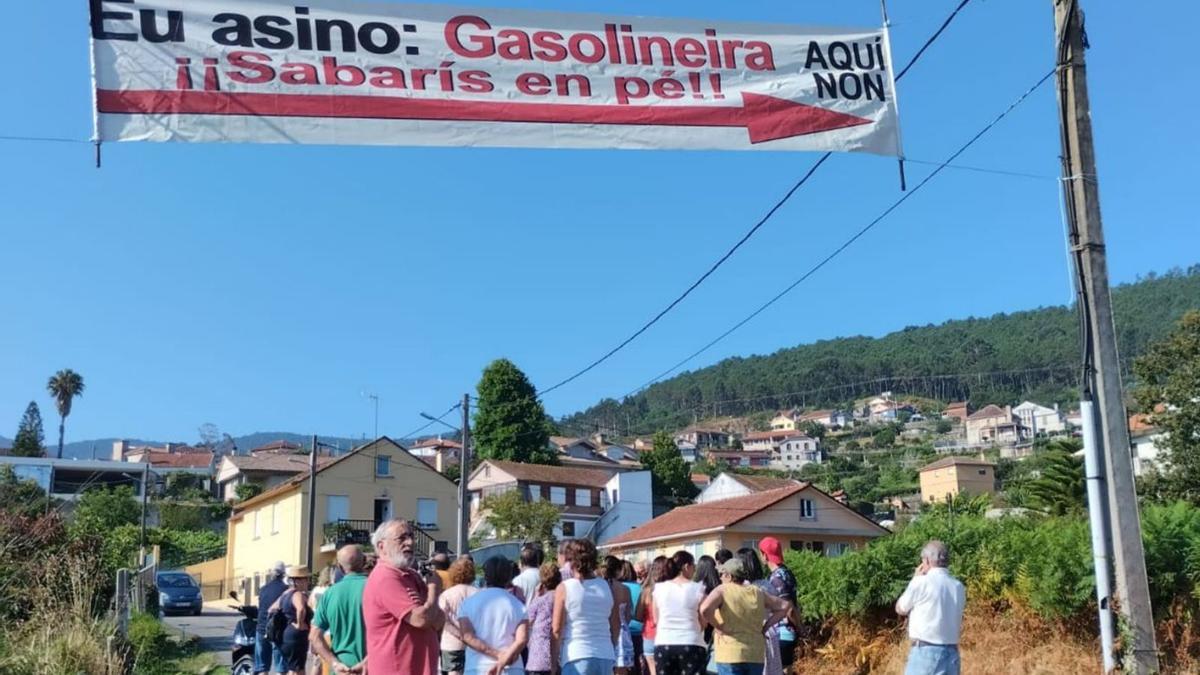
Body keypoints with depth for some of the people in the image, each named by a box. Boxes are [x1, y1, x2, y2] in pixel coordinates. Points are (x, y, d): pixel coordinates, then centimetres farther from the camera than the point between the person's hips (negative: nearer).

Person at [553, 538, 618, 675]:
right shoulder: (606, 586, 6)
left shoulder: (564, 588, -6)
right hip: (605, 656, 4)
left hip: (577, 655, -4)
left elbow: (557, 629, -6)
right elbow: (616, 625, 12)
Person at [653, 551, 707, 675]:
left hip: (663, 645, 3)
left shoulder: (659, 588, 4)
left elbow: (656, 619, 11)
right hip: (692, 645, -3)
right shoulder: (697, 589, -4)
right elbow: (703, 623, 2)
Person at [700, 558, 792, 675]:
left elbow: (705, 609, -24)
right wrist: (764, 626, 11)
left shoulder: (722, 590, -6)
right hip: (756, 656, 5)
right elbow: (785, 605, 16)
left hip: (730, 655, -5)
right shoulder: (758, 593, 10)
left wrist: (718, 627, -9)